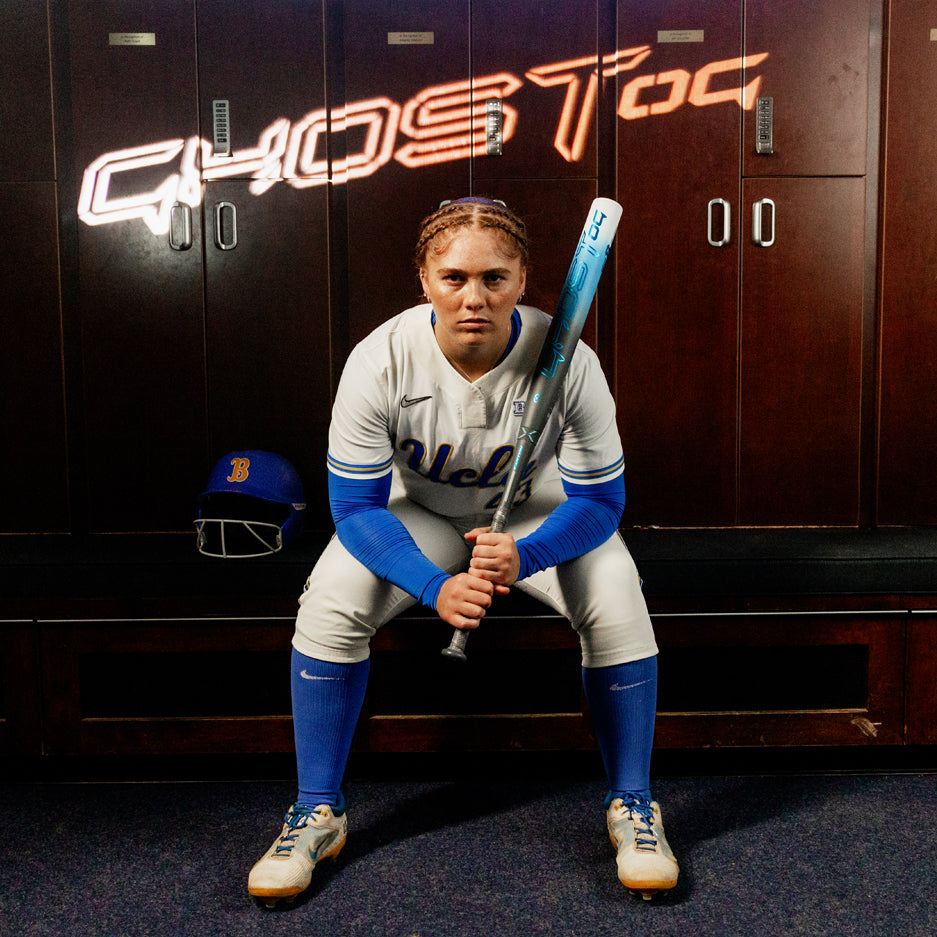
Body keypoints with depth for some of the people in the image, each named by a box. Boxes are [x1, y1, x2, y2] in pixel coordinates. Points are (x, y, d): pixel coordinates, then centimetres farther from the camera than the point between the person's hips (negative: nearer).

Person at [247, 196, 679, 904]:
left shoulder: (567, 362, -28)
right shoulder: (380, 361, -27)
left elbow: (599, 502, -19)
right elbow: (355, 505, -21)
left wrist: (523, 558, -40)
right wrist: (435, 587, -38)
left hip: (539, 513, 0)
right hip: (418, 513, 1)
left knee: (618, 607, -26)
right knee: (329, 605, -23)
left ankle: (633, 805, -2)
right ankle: (317, 813, -2)